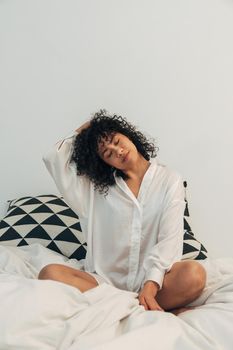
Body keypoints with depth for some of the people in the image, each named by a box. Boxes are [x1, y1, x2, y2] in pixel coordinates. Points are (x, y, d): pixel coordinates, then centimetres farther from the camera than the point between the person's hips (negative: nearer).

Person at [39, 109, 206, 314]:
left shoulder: (169, 180, 5)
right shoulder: (97, 185, 13)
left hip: (151, 279, -2)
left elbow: (169, 239, -6)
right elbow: (54, 159, 9)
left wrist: (150, 286, -20)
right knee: (50, 273, -26)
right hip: (104, 280, 3)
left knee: (193, 274, -31)